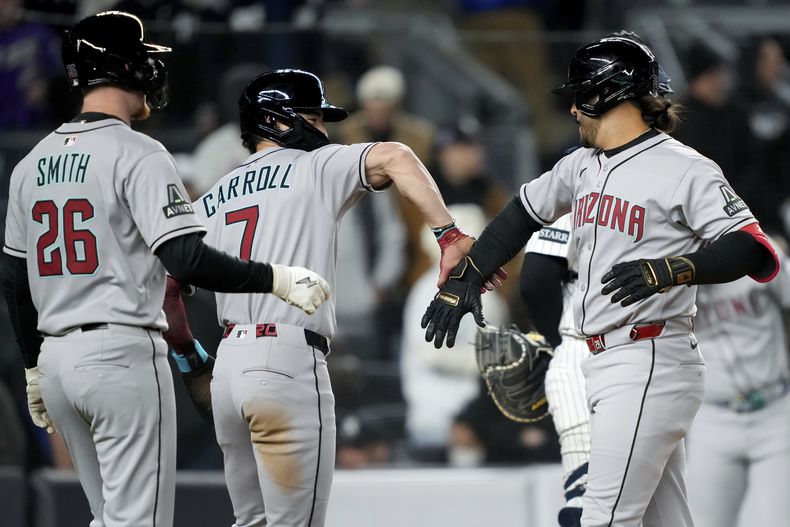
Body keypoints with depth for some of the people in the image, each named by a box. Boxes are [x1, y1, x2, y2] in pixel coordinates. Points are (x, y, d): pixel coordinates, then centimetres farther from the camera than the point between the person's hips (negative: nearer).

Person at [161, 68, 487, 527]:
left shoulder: (212, 200, 18)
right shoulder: (315, 168, 2)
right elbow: (395, 157, -15)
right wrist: (451, 237, -19)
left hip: (229, 363, 7)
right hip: (289, 363, -7)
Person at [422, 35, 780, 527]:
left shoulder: (684, 169, -12)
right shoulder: (581, 167, 14)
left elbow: (754, 251, -20)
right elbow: (524, 214, 29)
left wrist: (668, 271, -33)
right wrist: (464, 278, 21)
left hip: (653, 365, -8)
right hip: (604, 366, 8)